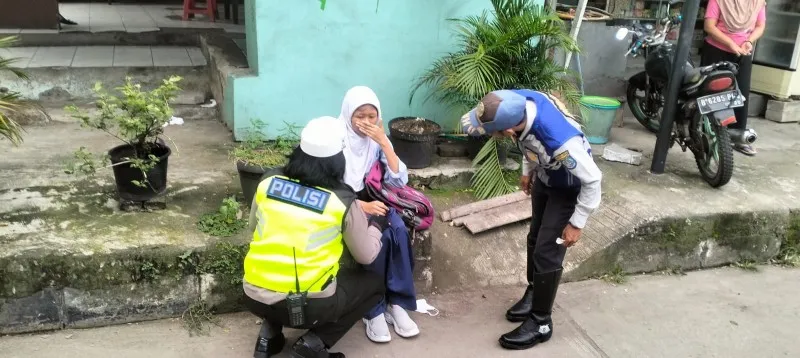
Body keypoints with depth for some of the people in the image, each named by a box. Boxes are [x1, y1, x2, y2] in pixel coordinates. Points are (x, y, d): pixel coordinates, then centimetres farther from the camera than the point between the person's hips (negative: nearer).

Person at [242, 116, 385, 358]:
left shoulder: (268, 182, -1)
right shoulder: (342, 200, -10)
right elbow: (367, 256, 4)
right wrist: (374, 227, 24)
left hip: (255, 298, 5)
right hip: (310, 306, -4)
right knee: (374, 284, 19)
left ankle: (270, 333, 16)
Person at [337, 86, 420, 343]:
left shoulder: (378, 140, 1)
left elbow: (399, 181, -9)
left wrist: (384, 142, -18)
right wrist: (361, 206, -30)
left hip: (372, 200, 4)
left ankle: (397, 304, -19)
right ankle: (373, 310, -22)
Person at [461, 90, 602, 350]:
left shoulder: (560, 142, -46)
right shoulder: (518, 100, -27)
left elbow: (593, 180, -29)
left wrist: (577, 224, -18)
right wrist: (527, 171, 11)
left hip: (568, 189, -7)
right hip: (545, 177, 7)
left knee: (546, 253, -3)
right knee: (535, 238, 21)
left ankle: (541, 323, 16)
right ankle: (533, 293, 43)